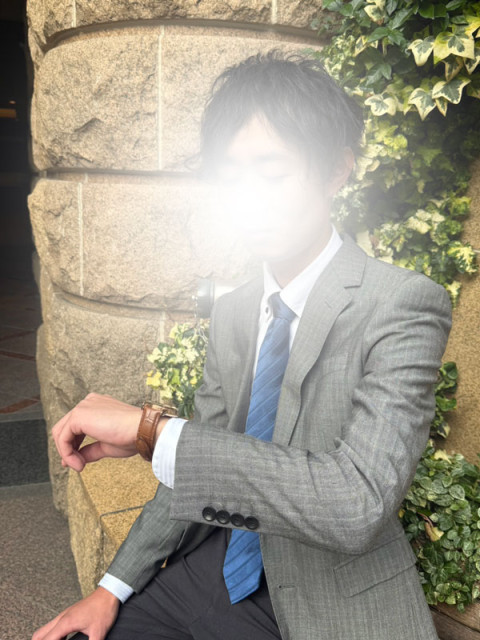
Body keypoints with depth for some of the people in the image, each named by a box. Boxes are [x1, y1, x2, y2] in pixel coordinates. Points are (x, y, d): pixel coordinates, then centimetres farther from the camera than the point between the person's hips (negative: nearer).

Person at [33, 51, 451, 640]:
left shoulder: (404, 306, -20)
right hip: (221, 573, 5)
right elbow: (194, 469, 9)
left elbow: (358, 503, -32)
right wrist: (115, 586, 4)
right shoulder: (232, 314, 2)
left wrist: (151, 430, -33)